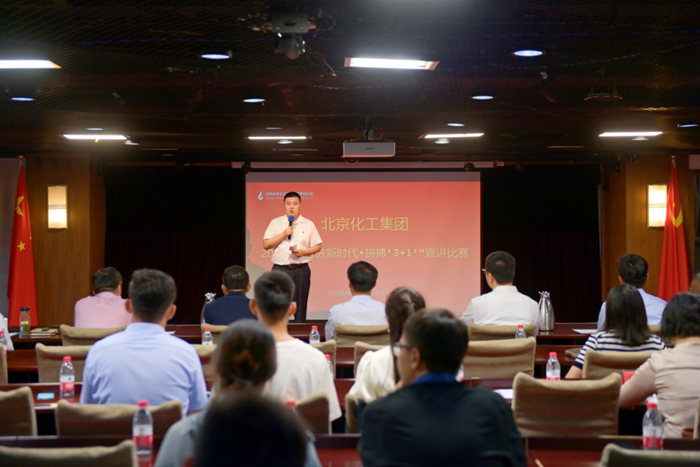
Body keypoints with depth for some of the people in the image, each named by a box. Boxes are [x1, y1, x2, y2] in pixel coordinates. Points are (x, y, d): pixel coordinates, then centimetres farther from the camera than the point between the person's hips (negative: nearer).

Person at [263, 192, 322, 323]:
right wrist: (283, 234, -9)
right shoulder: (275, 223, 8)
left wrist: (304, 252, -11)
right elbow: (266, 245, 1)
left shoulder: (308, 224, 8)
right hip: (280, 269, 0)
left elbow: (317, 246, 7)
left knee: (300, 305, 3)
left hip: (301, 269, 0)